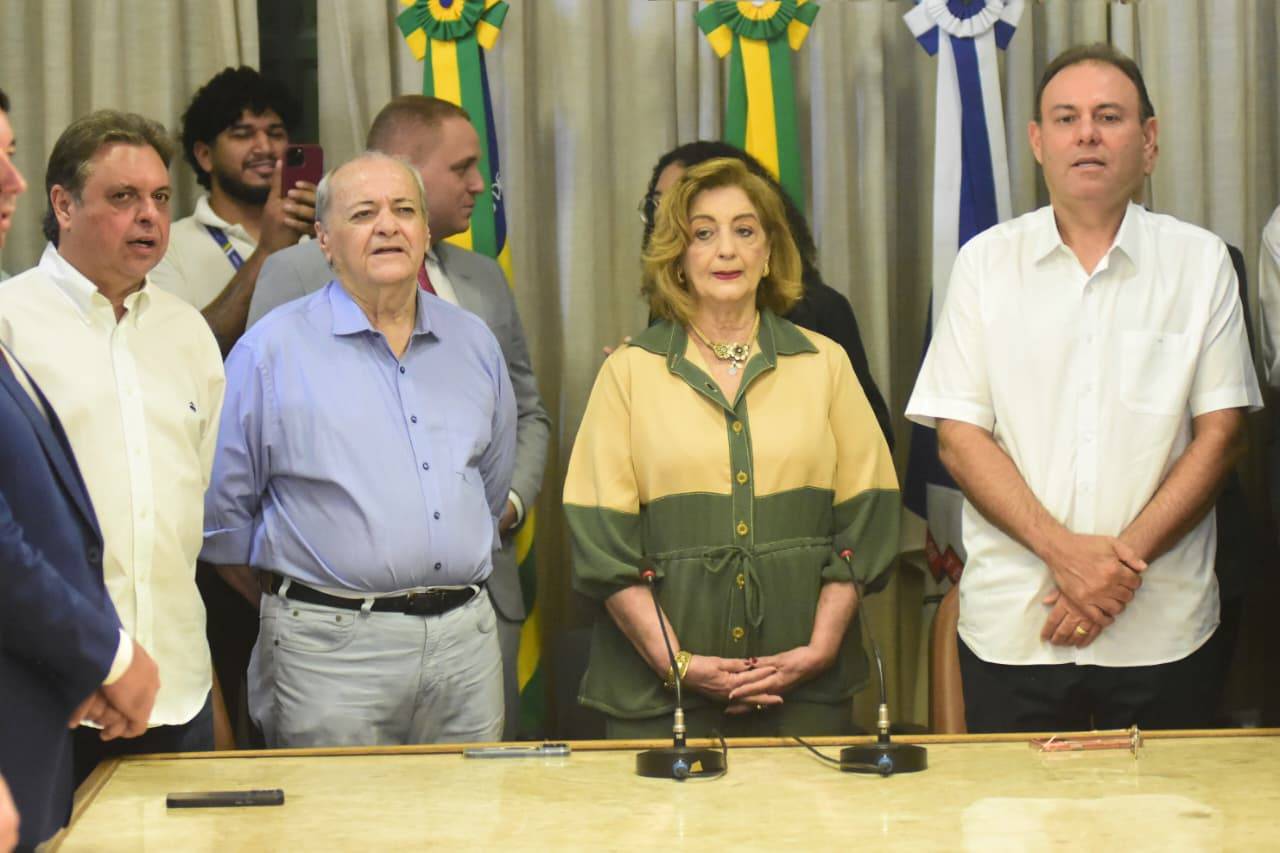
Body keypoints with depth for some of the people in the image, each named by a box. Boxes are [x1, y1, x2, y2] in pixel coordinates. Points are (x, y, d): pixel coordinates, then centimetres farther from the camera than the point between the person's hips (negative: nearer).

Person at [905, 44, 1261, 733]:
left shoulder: (1200, 262, 5)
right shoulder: (985, 262, 5)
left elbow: (1219, 434, 1)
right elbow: (959, 439, 1)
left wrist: (1126, 557, -11)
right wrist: (1062, 549, -12)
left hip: (1162, 623, 0)